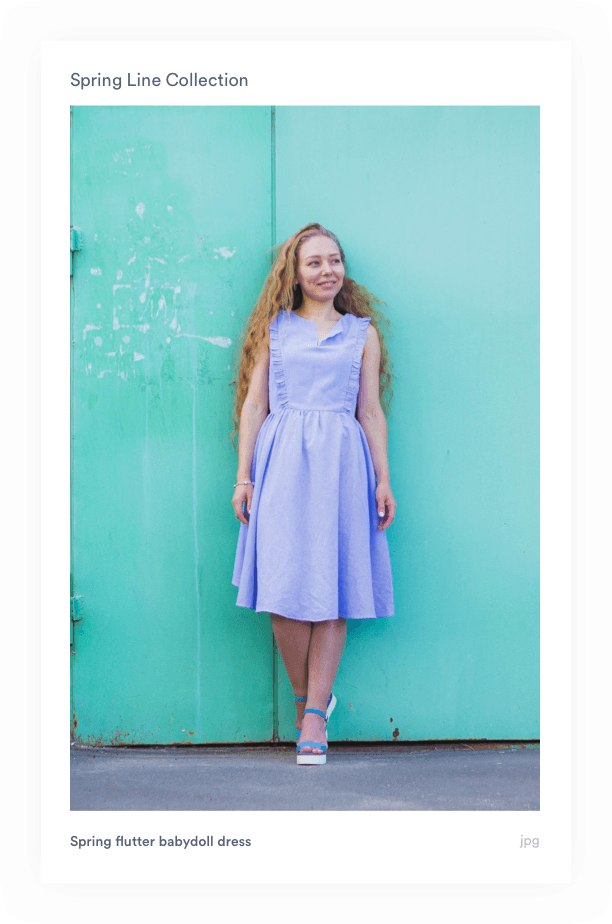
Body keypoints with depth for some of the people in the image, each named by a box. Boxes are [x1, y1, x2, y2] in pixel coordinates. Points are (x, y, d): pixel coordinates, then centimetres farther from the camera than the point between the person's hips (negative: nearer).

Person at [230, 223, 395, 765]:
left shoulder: (362, 332, 15)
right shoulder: (274, 328, 13)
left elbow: (372, 412, 13)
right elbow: (254, 404, 9)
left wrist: (383, 480, 6)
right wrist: (244, 475, 2)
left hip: (341, 462, 1)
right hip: (282, 461, 0)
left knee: (332, 584, -4)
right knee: (286, 584, -7)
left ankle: (315, 712, 0)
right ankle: (306, 700, 9)